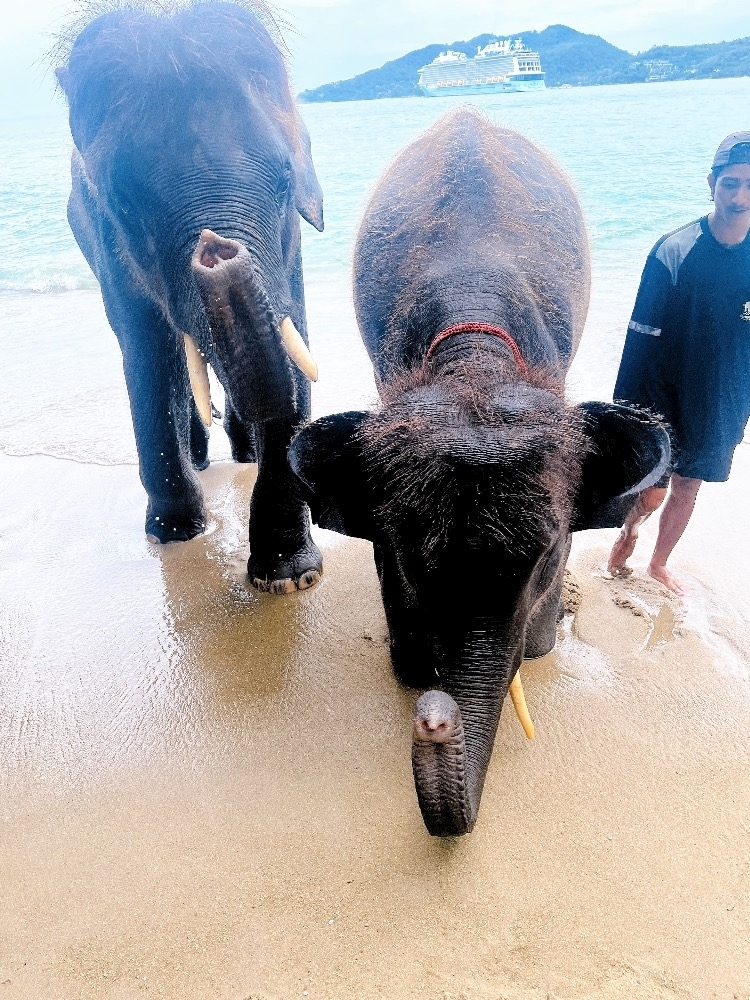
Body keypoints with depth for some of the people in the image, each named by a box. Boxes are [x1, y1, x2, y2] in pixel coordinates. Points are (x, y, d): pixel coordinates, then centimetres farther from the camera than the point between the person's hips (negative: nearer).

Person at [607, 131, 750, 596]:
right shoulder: (674, 253, -18)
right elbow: (642, 342, -15)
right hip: (665, 404, -4)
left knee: (687, 489, 18)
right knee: (651, 494, 5)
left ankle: (659, 564, 41)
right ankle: (628, 533, 39)